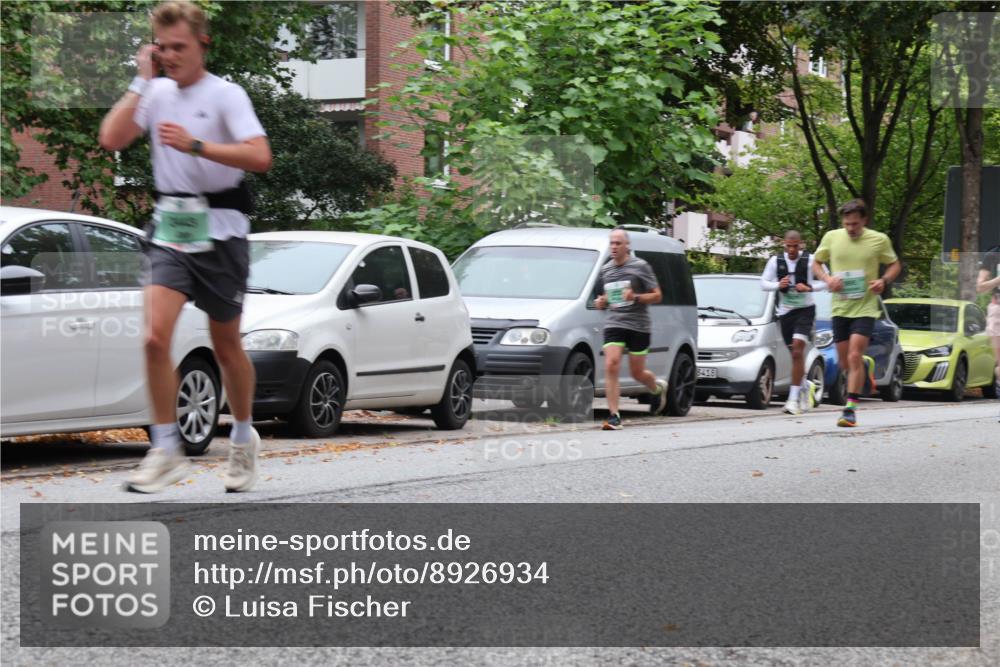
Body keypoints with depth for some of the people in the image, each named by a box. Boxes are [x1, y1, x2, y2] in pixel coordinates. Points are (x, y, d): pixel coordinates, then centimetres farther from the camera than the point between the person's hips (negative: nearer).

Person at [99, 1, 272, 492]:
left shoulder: (226, 95, -7)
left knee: (226, 347, 10)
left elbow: (259, 157, -19)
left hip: (218, 230, -3)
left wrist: (195, 145, -25)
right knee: (155, 337, -14)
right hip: (169, 229, 3)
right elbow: (111, 139, -6)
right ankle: (166, 452, -7)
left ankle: (243, 439, 32)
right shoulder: (156, 93, 7)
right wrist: (142, 81, -6)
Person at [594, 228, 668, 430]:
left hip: (638, 325, -3)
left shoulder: (641, 266, -2)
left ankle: (658, 387, 41)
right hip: (614, 324, 3)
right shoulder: (605, 270, 12)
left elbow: (657, 296, -1)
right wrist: (600, 303, 2)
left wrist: (635, 297, -17)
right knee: (611, 366, -15)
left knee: (637, 372, 5)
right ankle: (613, 416, -14)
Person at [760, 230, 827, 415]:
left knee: (798, 350, -18)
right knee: (795, 354, 11)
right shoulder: (775, 261, 1)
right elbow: (763, 283, 5)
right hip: (785, 311, 4)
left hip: (805, 309, -4)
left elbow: (825, 281, -2)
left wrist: (809, 287, -18)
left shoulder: (810, 261, -7)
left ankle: (794, 398, -18)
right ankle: (806, 385, 39)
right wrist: (778, 285, -15)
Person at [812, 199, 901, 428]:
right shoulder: (832, 238, 3)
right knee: (844, 361, 8)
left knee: (855, 357, -16)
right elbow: (816, 263, 14)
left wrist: (885, 281, -9)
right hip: (840, 308, 3)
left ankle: (851, 410, -16)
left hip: (865, 308, -3)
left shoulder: (879, 240, -2)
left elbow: (895, 265, 12)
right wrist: (826, 278, -6)